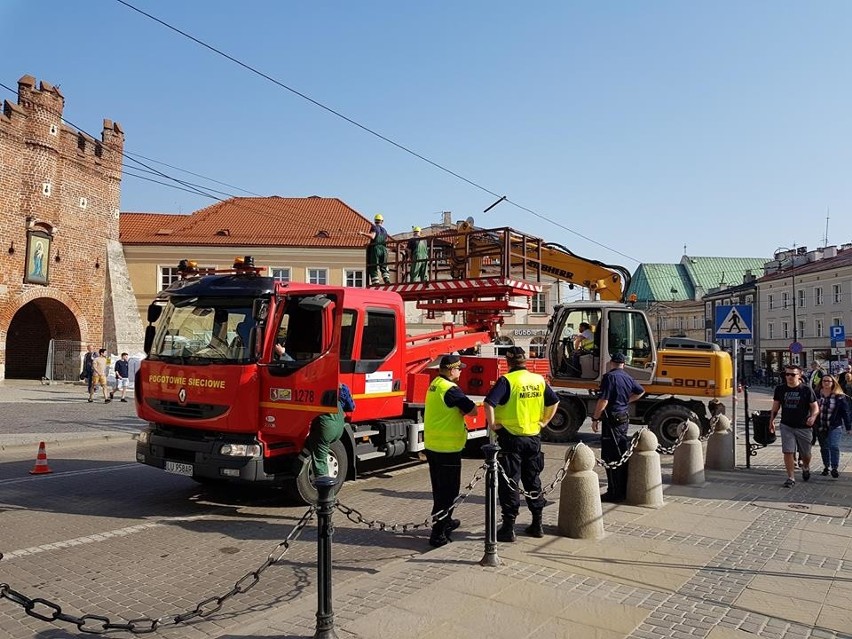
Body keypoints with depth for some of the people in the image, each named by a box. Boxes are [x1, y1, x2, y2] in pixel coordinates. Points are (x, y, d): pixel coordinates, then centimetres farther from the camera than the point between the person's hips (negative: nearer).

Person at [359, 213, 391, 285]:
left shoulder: (374, 227, 2)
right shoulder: (384, 230, 20)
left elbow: (372, 236, -15)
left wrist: (362, 233, -16)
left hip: (375, 248, -5)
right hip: (384, 249, 5)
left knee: (373, 267, -3)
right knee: (384, 267, 14)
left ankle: (375, 283, -12)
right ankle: (387, 280, -5)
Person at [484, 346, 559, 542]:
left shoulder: (507, 380, -14)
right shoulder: (539, 380, 4)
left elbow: (489, 403, -25)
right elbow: (554, 402, 14)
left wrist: (492, 424, -13)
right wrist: (543, 421, 17)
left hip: (511, 438, -5)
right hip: (534, 438, 5)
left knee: (509, 483, 2)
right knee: (533, 481, 17)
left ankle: (508, 528, 6)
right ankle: (537, 524, 24)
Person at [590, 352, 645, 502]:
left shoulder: (610, 376, -14)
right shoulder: (628, 378, 11)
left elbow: (603, 400, -20)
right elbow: (641, 391, 30)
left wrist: (595, 418, -12)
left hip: (612, 420, -8)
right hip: (625, 418, 8)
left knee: (610, 456, -4)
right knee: (622, 455, 16)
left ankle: (614, 493, -3)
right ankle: (624, 490, 24)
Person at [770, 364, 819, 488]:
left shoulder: (806, 389, -7)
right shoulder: (780, 389, 0)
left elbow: (815, 407, -4)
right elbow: (776, 406, 11)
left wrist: (813, 417, -24)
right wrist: (772, 419, 2)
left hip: (803, 427, -1)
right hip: (786, 426, 1)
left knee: (805, 454, 13)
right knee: (788, 452, -7)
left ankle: (806, 468, 45)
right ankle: (791, 478, 4)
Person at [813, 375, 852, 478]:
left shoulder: (839, 396, -5)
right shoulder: (817, 395, -1)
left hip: (834, 427, -2)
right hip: (820, 427, 2)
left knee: (834, 446, -14)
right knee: (824, 448, 12)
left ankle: (834, 468, -6)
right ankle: (826, 467, 26)